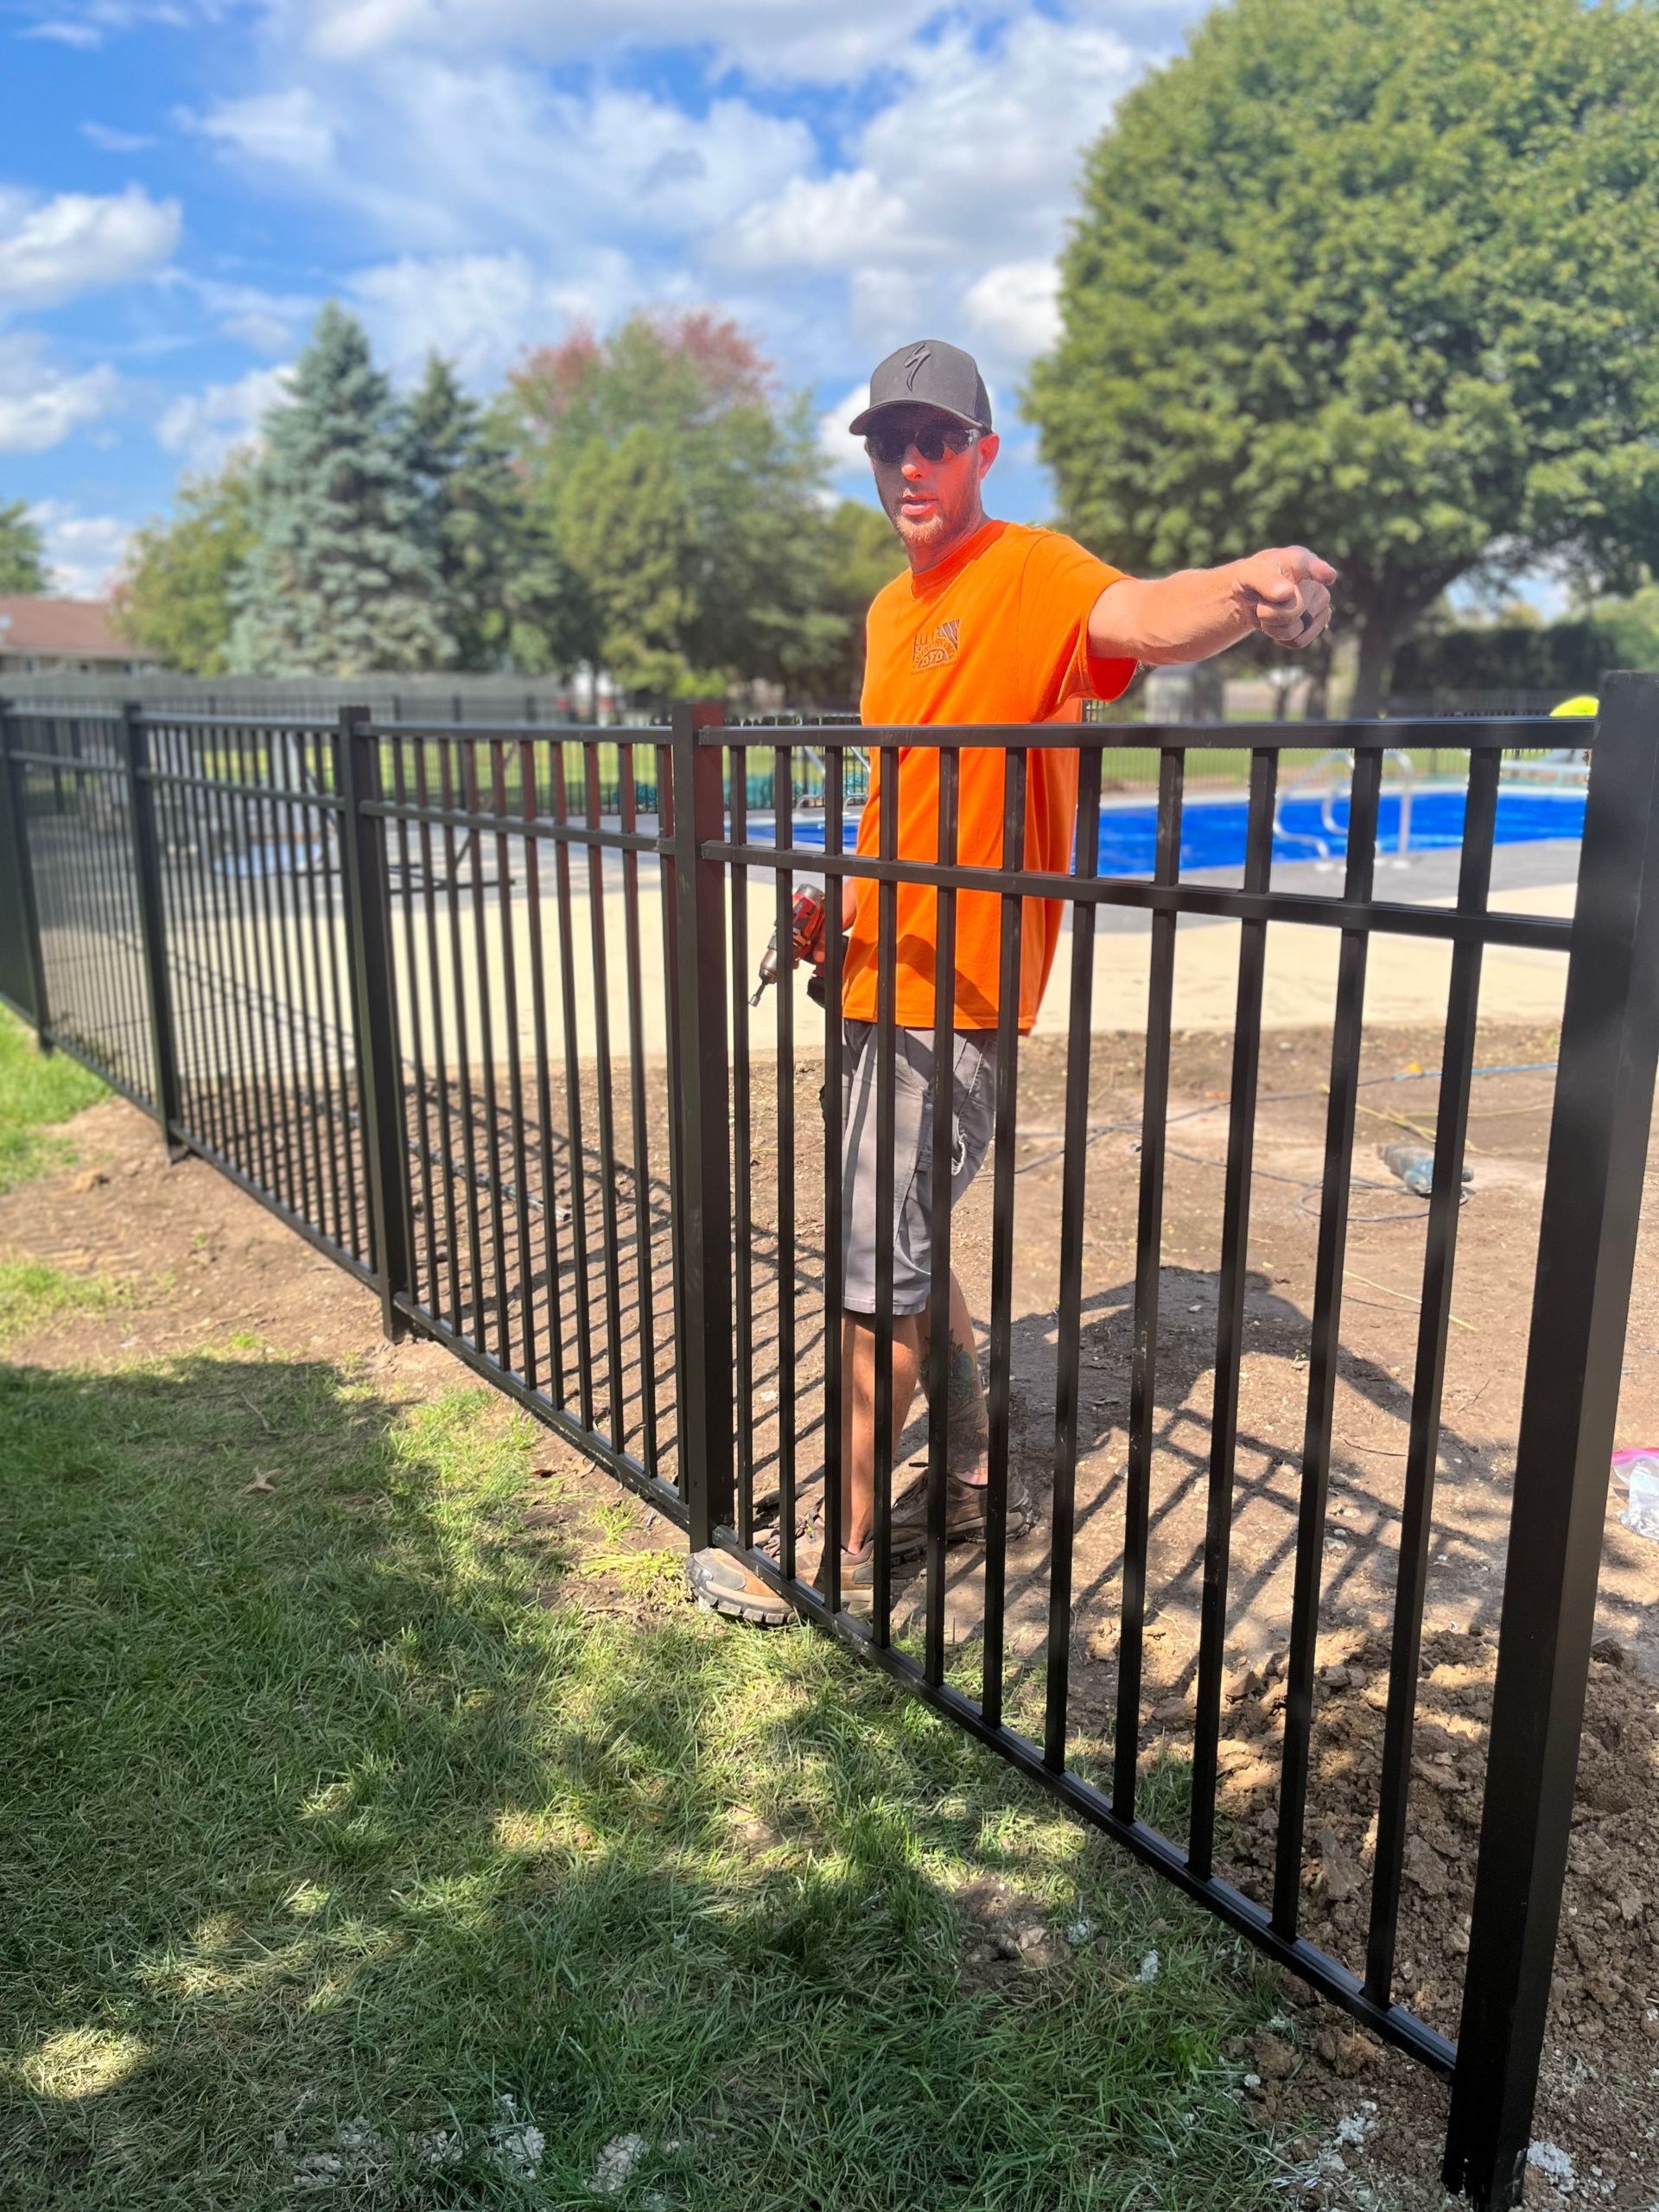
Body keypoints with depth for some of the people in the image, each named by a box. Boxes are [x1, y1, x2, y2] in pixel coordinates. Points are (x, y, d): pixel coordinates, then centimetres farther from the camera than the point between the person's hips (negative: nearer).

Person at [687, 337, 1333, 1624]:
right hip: (883, 974, 9)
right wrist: (843, 902, 12)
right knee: (910, 1247, 17)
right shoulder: (893, 610, 17)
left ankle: (840, 1560, 12)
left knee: (880, 1272, -4)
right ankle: (969, 1485, 34)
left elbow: (1139, 617, -31)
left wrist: (1243, 594, -52)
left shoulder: (1032, 572, -9)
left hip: (953, 982, -9)